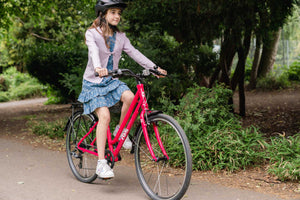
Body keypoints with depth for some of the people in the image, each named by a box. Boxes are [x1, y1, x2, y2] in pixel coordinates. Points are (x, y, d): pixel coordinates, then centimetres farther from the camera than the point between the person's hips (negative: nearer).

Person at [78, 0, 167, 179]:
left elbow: (134, 53, 1)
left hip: (111, 80, 4)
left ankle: (120, 131, 0)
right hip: (94, 82, -4)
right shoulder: (92, 33, -7)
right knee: (104, 116, -23)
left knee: (130, 97, -28)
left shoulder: (120, 37, 8)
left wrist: (154, 67, -12)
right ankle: (101, 163, -20)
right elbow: (94, 51, -26)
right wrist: (98, 68, -47)